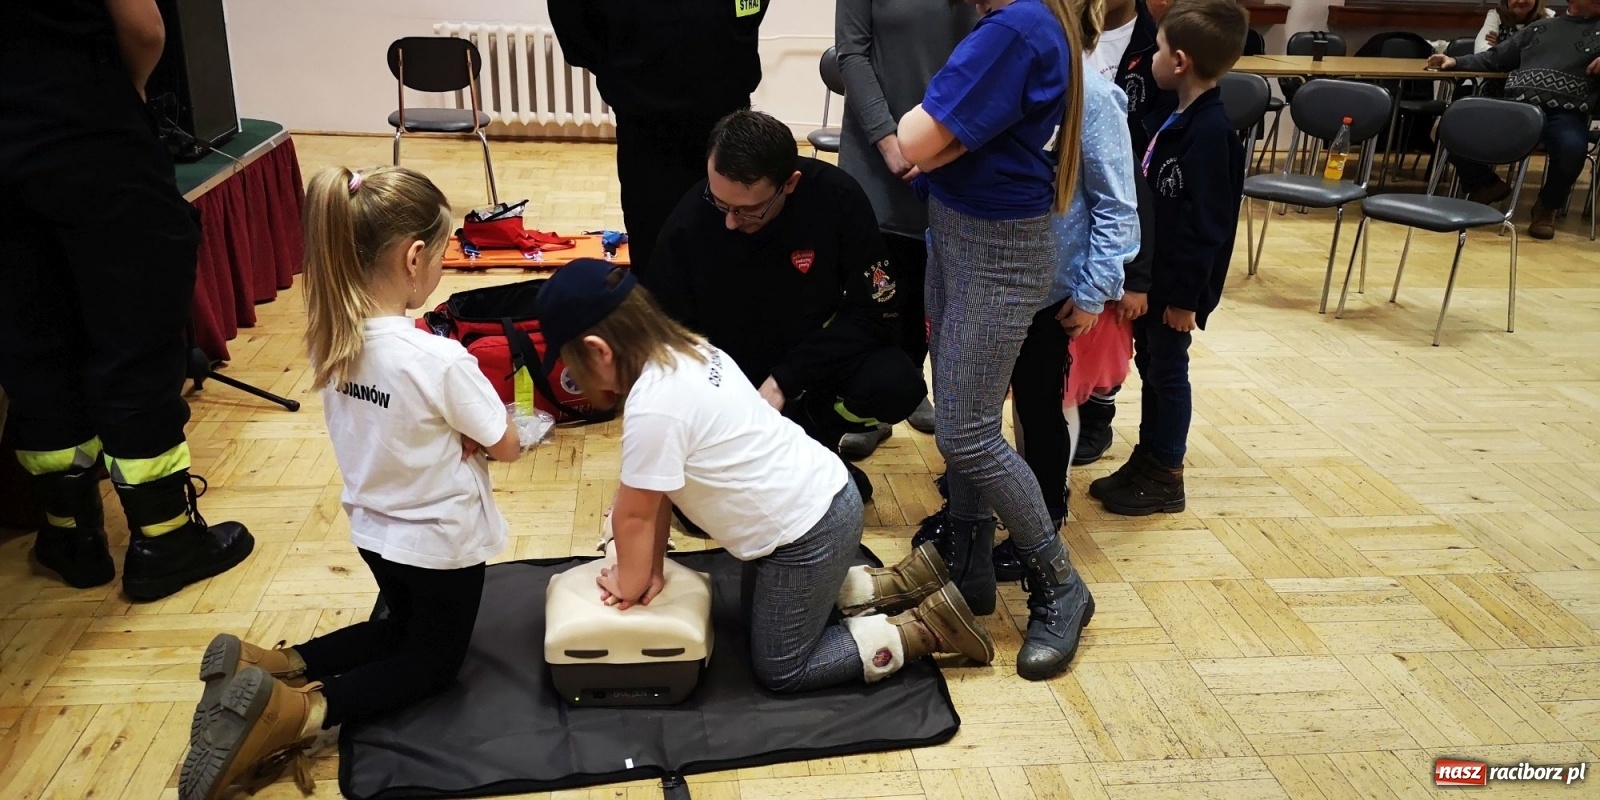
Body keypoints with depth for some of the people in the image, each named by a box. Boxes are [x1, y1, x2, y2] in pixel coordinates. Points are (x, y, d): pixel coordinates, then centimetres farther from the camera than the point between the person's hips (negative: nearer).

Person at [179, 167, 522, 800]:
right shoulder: (439, 358, -30)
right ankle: (295, 714, -7)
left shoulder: (330, 338, -10)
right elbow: (505, 445, -16)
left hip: (375, 529, 7)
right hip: (442, 540, -6)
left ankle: (266, 670, 11)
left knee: (402, 631, 31)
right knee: (434, 662, 16)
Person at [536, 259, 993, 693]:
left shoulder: (654, 405, -27)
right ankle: (903, 582, 25)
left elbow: (634, 515, -14)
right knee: (761, 616, 27)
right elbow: (657, 490, 6)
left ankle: (926, 627, 8)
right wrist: (652, 569, 8)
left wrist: (630, 586, 3)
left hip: (807, 532, -9)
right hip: (817, 497, 9)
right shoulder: (685, 353, 1)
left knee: (779, 671, 9)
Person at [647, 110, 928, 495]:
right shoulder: (688, 224, -20)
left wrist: (785, 380, -23)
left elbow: (877, 310, -16)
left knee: (897, 385, -30)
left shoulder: (837, 198, -21)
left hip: (818, 356, 0)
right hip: (729, 380, 0)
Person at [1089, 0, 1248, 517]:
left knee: (1167, 371, 3)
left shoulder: (1211, 131, -22)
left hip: (1177, 284, -9)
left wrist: (1186, 296, -19)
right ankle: (1146, 460, 30)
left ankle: (1166, 477, 17)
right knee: (1149, 366, 16)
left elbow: (1207, 224, -22)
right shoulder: (1176, 119, 7)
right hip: (1150, 275, 9)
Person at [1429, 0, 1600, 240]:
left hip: (1564, 114, -3)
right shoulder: (1538, 28, 26)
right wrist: (1455, 62, 13)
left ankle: (1547, 207, -5)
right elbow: (1495, 59, 27)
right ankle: (1487, 184, 8)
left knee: (1572, 147, -36)